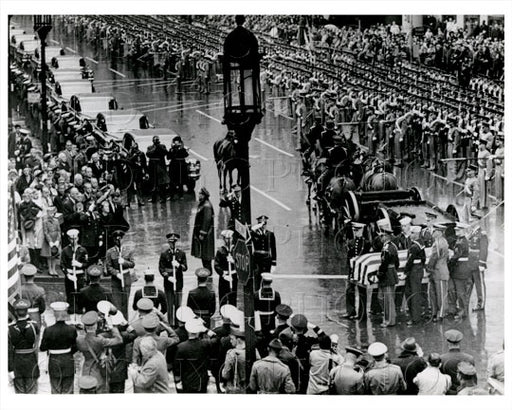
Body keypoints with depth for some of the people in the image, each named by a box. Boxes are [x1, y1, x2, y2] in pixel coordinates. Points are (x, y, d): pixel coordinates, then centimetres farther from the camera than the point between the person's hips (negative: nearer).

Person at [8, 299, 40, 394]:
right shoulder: (33, 325, -14)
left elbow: (9, 351, -12)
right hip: (31, 360, -1)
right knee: (31, 391, 7)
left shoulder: (10, 328, -13)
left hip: (16, 362, 1)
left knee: (19, 392, 12)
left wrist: (10, 369, -9)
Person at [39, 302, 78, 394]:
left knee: (55, 390, 11)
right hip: (68, 361, 1)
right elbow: (75, 348, -5)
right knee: (68, 390, 11)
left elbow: (42, 348, -8)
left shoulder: (48, 331, -15)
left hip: (54, 362, -1)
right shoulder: (72, 330, -12)